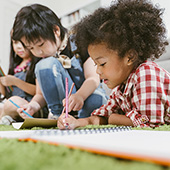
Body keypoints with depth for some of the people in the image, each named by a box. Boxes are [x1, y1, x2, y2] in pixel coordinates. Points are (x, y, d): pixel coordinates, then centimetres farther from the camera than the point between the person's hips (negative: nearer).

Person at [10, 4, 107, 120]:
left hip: (88, 94, -2)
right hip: (61, 99, 3)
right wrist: (33, 105, -19)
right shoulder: (41, 60, 3)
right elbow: (41, 94, 5)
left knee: (96, 101, -41)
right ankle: (58, 115, -17)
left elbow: (93, 78, -18)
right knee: (45, 65, -23)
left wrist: (80, 96, -39)